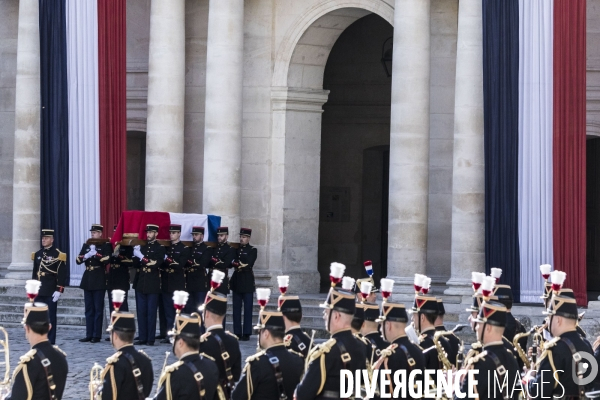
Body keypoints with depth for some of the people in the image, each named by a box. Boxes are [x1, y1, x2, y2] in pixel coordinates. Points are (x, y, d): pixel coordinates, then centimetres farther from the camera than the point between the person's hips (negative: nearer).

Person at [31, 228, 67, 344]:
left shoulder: (58, 255, -5)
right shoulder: (37, 254, 14)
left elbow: (62, 274, -9)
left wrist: (59, 290, -14)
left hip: (51, 292, -6)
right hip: (39, 292, 6)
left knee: (51, 317, -2)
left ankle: (51, 341, 1)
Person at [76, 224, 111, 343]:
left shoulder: (106, 245, -2)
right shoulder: (86, 245, 14)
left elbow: (107, 260, -14)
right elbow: (78, 260, 6)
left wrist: (96, 254, -23)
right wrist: (85, 256, -14)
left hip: (99, 280, -5)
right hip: (87, 279, 6)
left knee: (98, 309, -3)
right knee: (89, 309, 7)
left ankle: (97, 335, -1)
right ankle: (89, 335, 9)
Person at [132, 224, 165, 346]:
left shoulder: (160, 248, -1)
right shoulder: (142, 247, 16)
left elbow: (158, 263, -13)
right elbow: (136, 263, 12)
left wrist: (142, 258, -19)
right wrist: (136, 256, -7)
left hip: (153, 284, -5)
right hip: (141, 283, 5)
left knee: (151, 312, -3)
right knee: (141, 312, 5)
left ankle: (151, 339, 0)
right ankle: (142, 338, 8)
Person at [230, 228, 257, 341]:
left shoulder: (252, 250, 0)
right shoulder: (236, 249, 15)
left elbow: (249, 264, -12)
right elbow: (230, 262, 10)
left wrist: (236, 264, -10)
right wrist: (239, 264, -8)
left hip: (247, 282, -5)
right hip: (236, 281, 5)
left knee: (248, 308, -4)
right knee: (236, 308, 4)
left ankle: (246, 333, -3)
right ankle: (237, 332, 7)